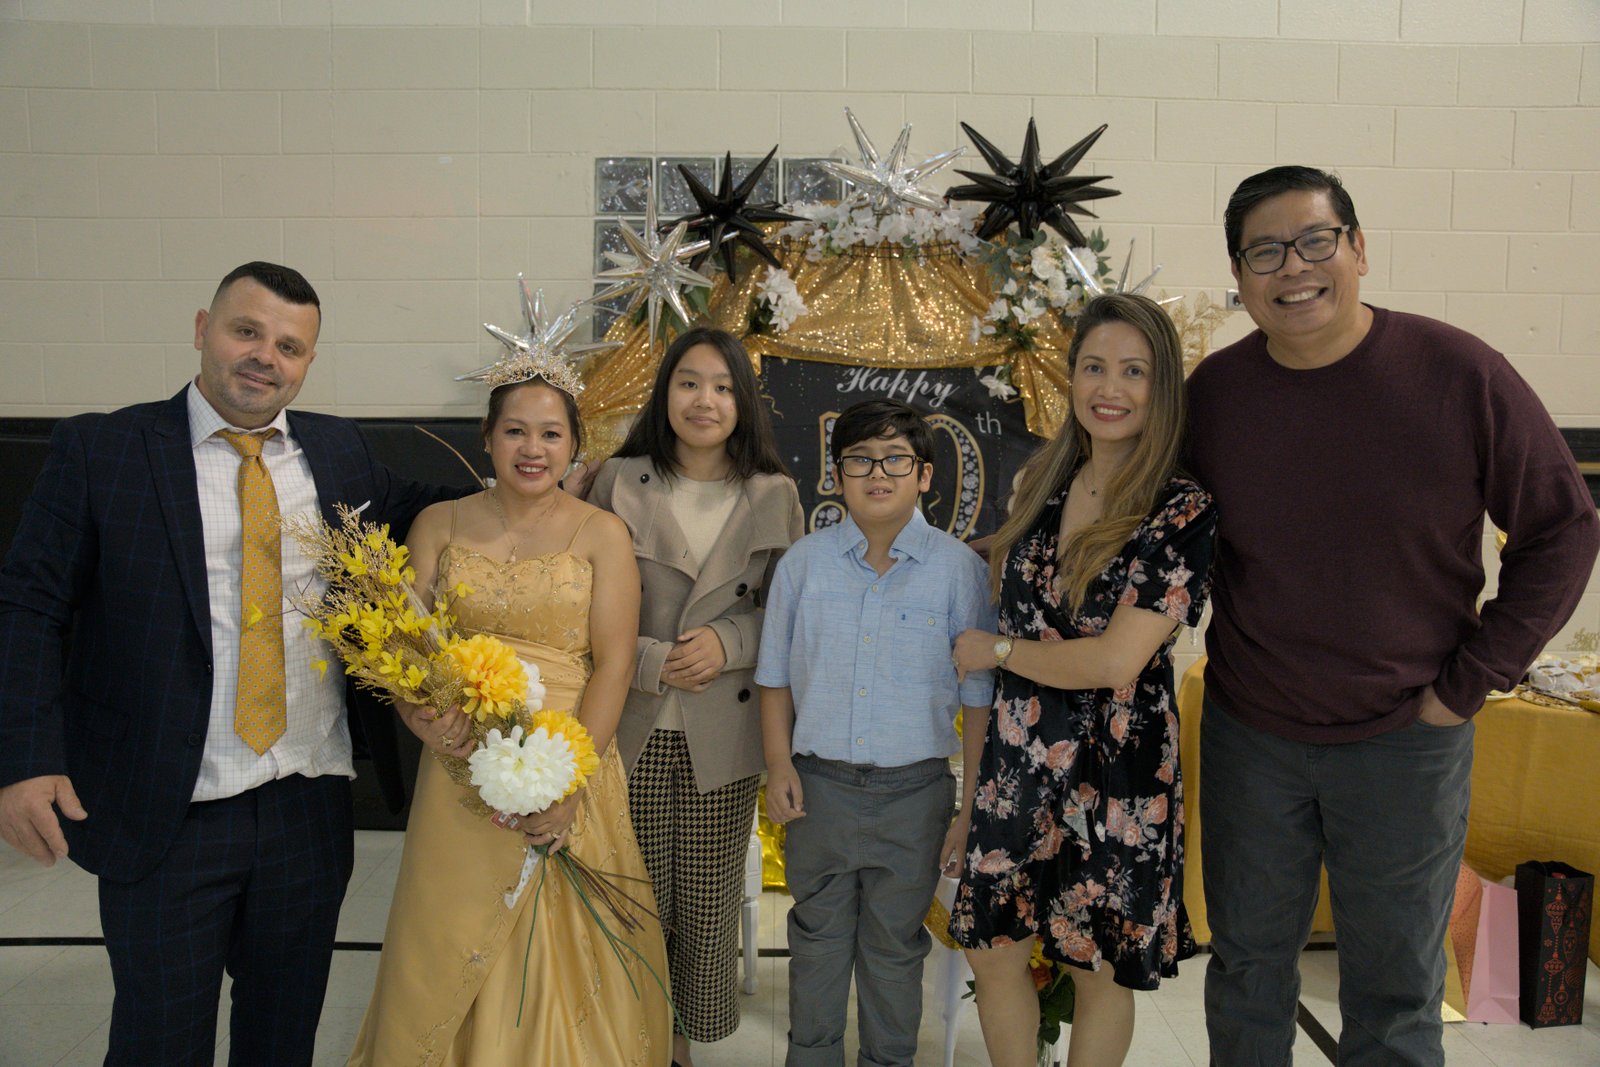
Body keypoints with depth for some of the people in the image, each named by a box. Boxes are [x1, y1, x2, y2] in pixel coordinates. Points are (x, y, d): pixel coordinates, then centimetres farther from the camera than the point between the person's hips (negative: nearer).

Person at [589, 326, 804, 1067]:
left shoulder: (775, 496, 3)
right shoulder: (618, 483, 0)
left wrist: (731, 639, -12)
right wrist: (649, 661, -12)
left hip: (724, 734, 1)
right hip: (630, 729, -1)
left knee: (708, 903, 9)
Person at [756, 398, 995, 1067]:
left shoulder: (959, 569, -7)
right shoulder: (804, 562, -1)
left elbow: (978, 699, -4)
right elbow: (776, 678, 7)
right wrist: (779, 766, -3)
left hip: (915, 791, -1)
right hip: (819, 785, 2)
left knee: (895, 944, 16)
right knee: (817, 936, 18)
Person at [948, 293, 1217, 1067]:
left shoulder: (1186, 513, -13)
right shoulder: (1039, 486, 3)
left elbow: (1114, 660, -19)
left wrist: (993, 651, -9)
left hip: (1115, 768, -5)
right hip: (1014, 756, 5)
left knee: (1100, 969, 13)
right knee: (990, 952, 13)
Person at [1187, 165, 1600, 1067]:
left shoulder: (1459, 375, -13)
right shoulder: (1212, 392, -6)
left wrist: (1473, 680, -7)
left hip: (1405, 740, -2)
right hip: (1248, 733, 2)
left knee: (1396, 991, 15)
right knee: (1247, 966, 19)